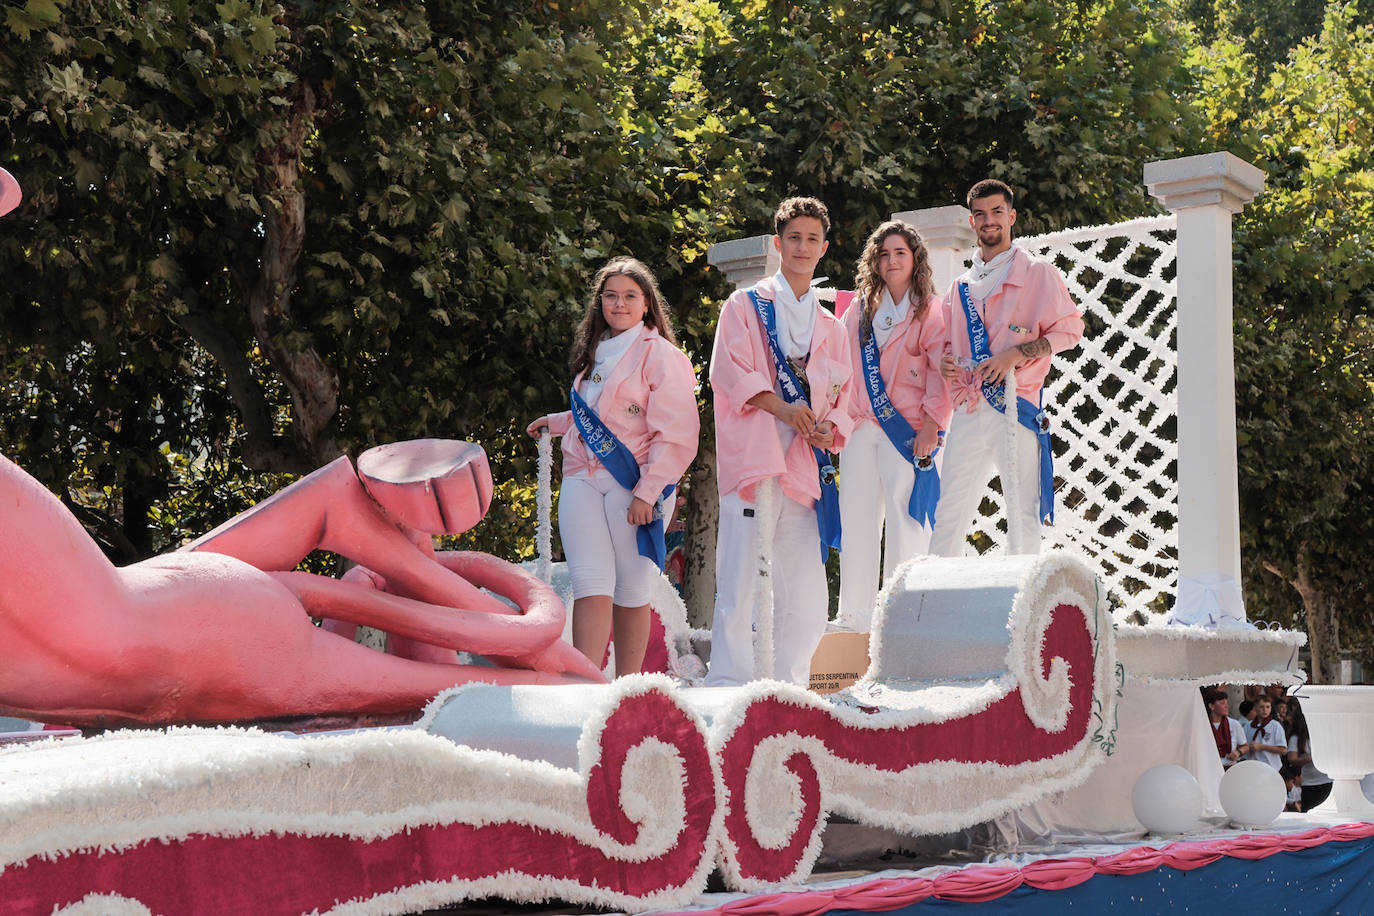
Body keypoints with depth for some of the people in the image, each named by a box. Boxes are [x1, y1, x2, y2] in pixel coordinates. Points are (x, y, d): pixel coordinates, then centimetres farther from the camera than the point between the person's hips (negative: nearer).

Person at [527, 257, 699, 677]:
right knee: (591, 586, -10)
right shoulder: (595, 352, 21)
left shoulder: (661, 355, -1)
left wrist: (646, 492, -14)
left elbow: (677, 436, -8)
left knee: (631, 591, -1)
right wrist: (557, 422, 27)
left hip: (634, 484, -4)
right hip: (583, 481, 5)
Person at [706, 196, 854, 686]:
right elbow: (728, 370, -3)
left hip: (806, 466, 5)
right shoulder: (746, 305, 10)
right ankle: (727, 685, -9)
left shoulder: (831, 328, 23)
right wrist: (782, 407, -16)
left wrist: (829, 429, -3)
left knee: (806, 596, 2)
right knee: (739, 580, -11)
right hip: (753, 457, -4)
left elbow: (843, 397, 20)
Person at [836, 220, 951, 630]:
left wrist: (931, 426, -14)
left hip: (906, 429, -4)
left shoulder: (930, 310, 2)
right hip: (859, 426, 5)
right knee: (857, 519, 3)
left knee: (904, 521, -5)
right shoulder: (860, 307, 16)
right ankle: (856, 614, 9)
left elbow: (940, 370, -5)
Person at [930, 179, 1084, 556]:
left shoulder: (1038, 274, 6)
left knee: (1023, 517, -6)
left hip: (1015, 407, -4)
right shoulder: (960, 287, 21)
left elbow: (1069, 328, 0)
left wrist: (1014, 354, -13)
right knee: (948, 515, 1)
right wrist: (944, 360, 3)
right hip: (967, 411, 5)